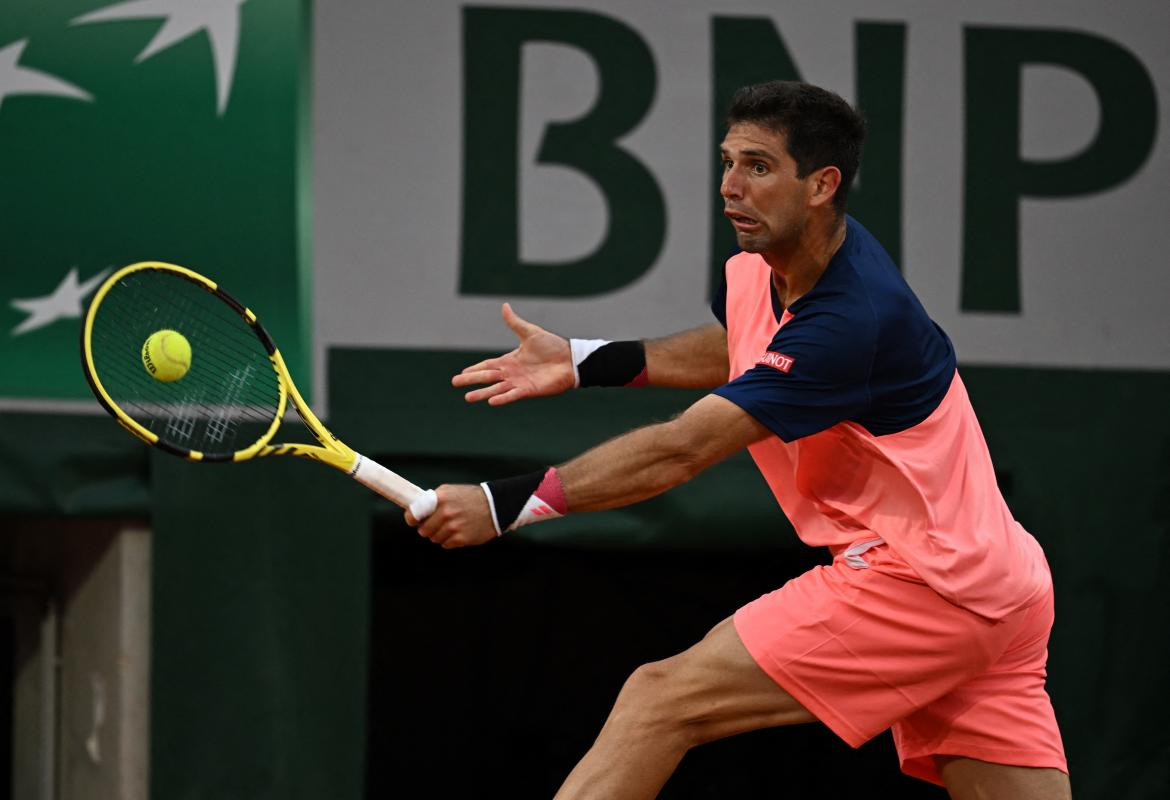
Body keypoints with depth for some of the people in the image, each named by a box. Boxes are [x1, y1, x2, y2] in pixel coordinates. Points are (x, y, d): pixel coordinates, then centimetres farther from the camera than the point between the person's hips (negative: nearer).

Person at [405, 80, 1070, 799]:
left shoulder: (850, 317, -22)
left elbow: (679, 452, -25)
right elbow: (735, 350, 33)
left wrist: (505, 504, -26)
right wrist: (583, 363, 20)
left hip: (916, 579, -10)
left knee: (663, 699, -12)